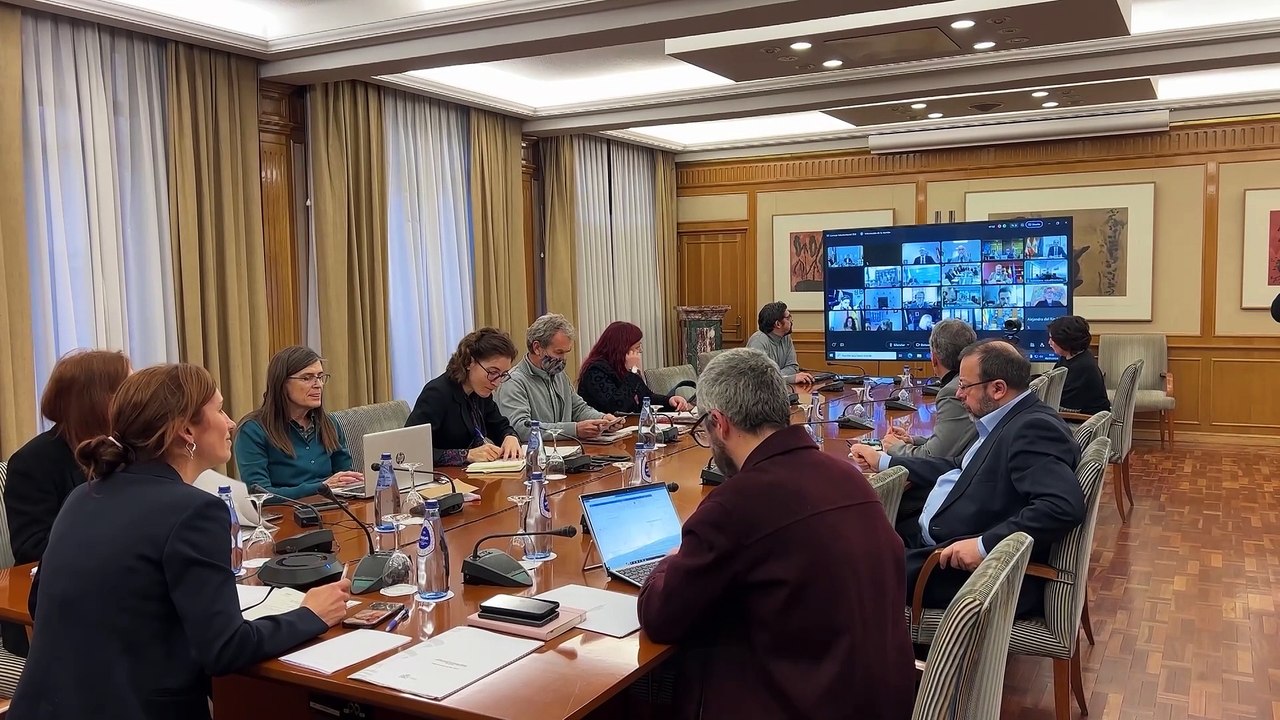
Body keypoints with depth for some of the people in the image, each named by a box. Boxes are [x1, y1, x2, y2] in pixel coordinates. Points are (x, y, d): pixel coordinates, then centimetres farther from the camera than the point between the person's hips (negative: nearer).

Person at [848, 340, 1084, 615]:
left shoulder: (1035, 428, -20)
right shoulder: (1007, 421, 11)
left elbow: (1064, 506, -31)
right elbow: (960, 469, 23)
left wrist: (984, 545, -33)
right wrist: (884, 463, 27)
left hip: (973, 571, -10)